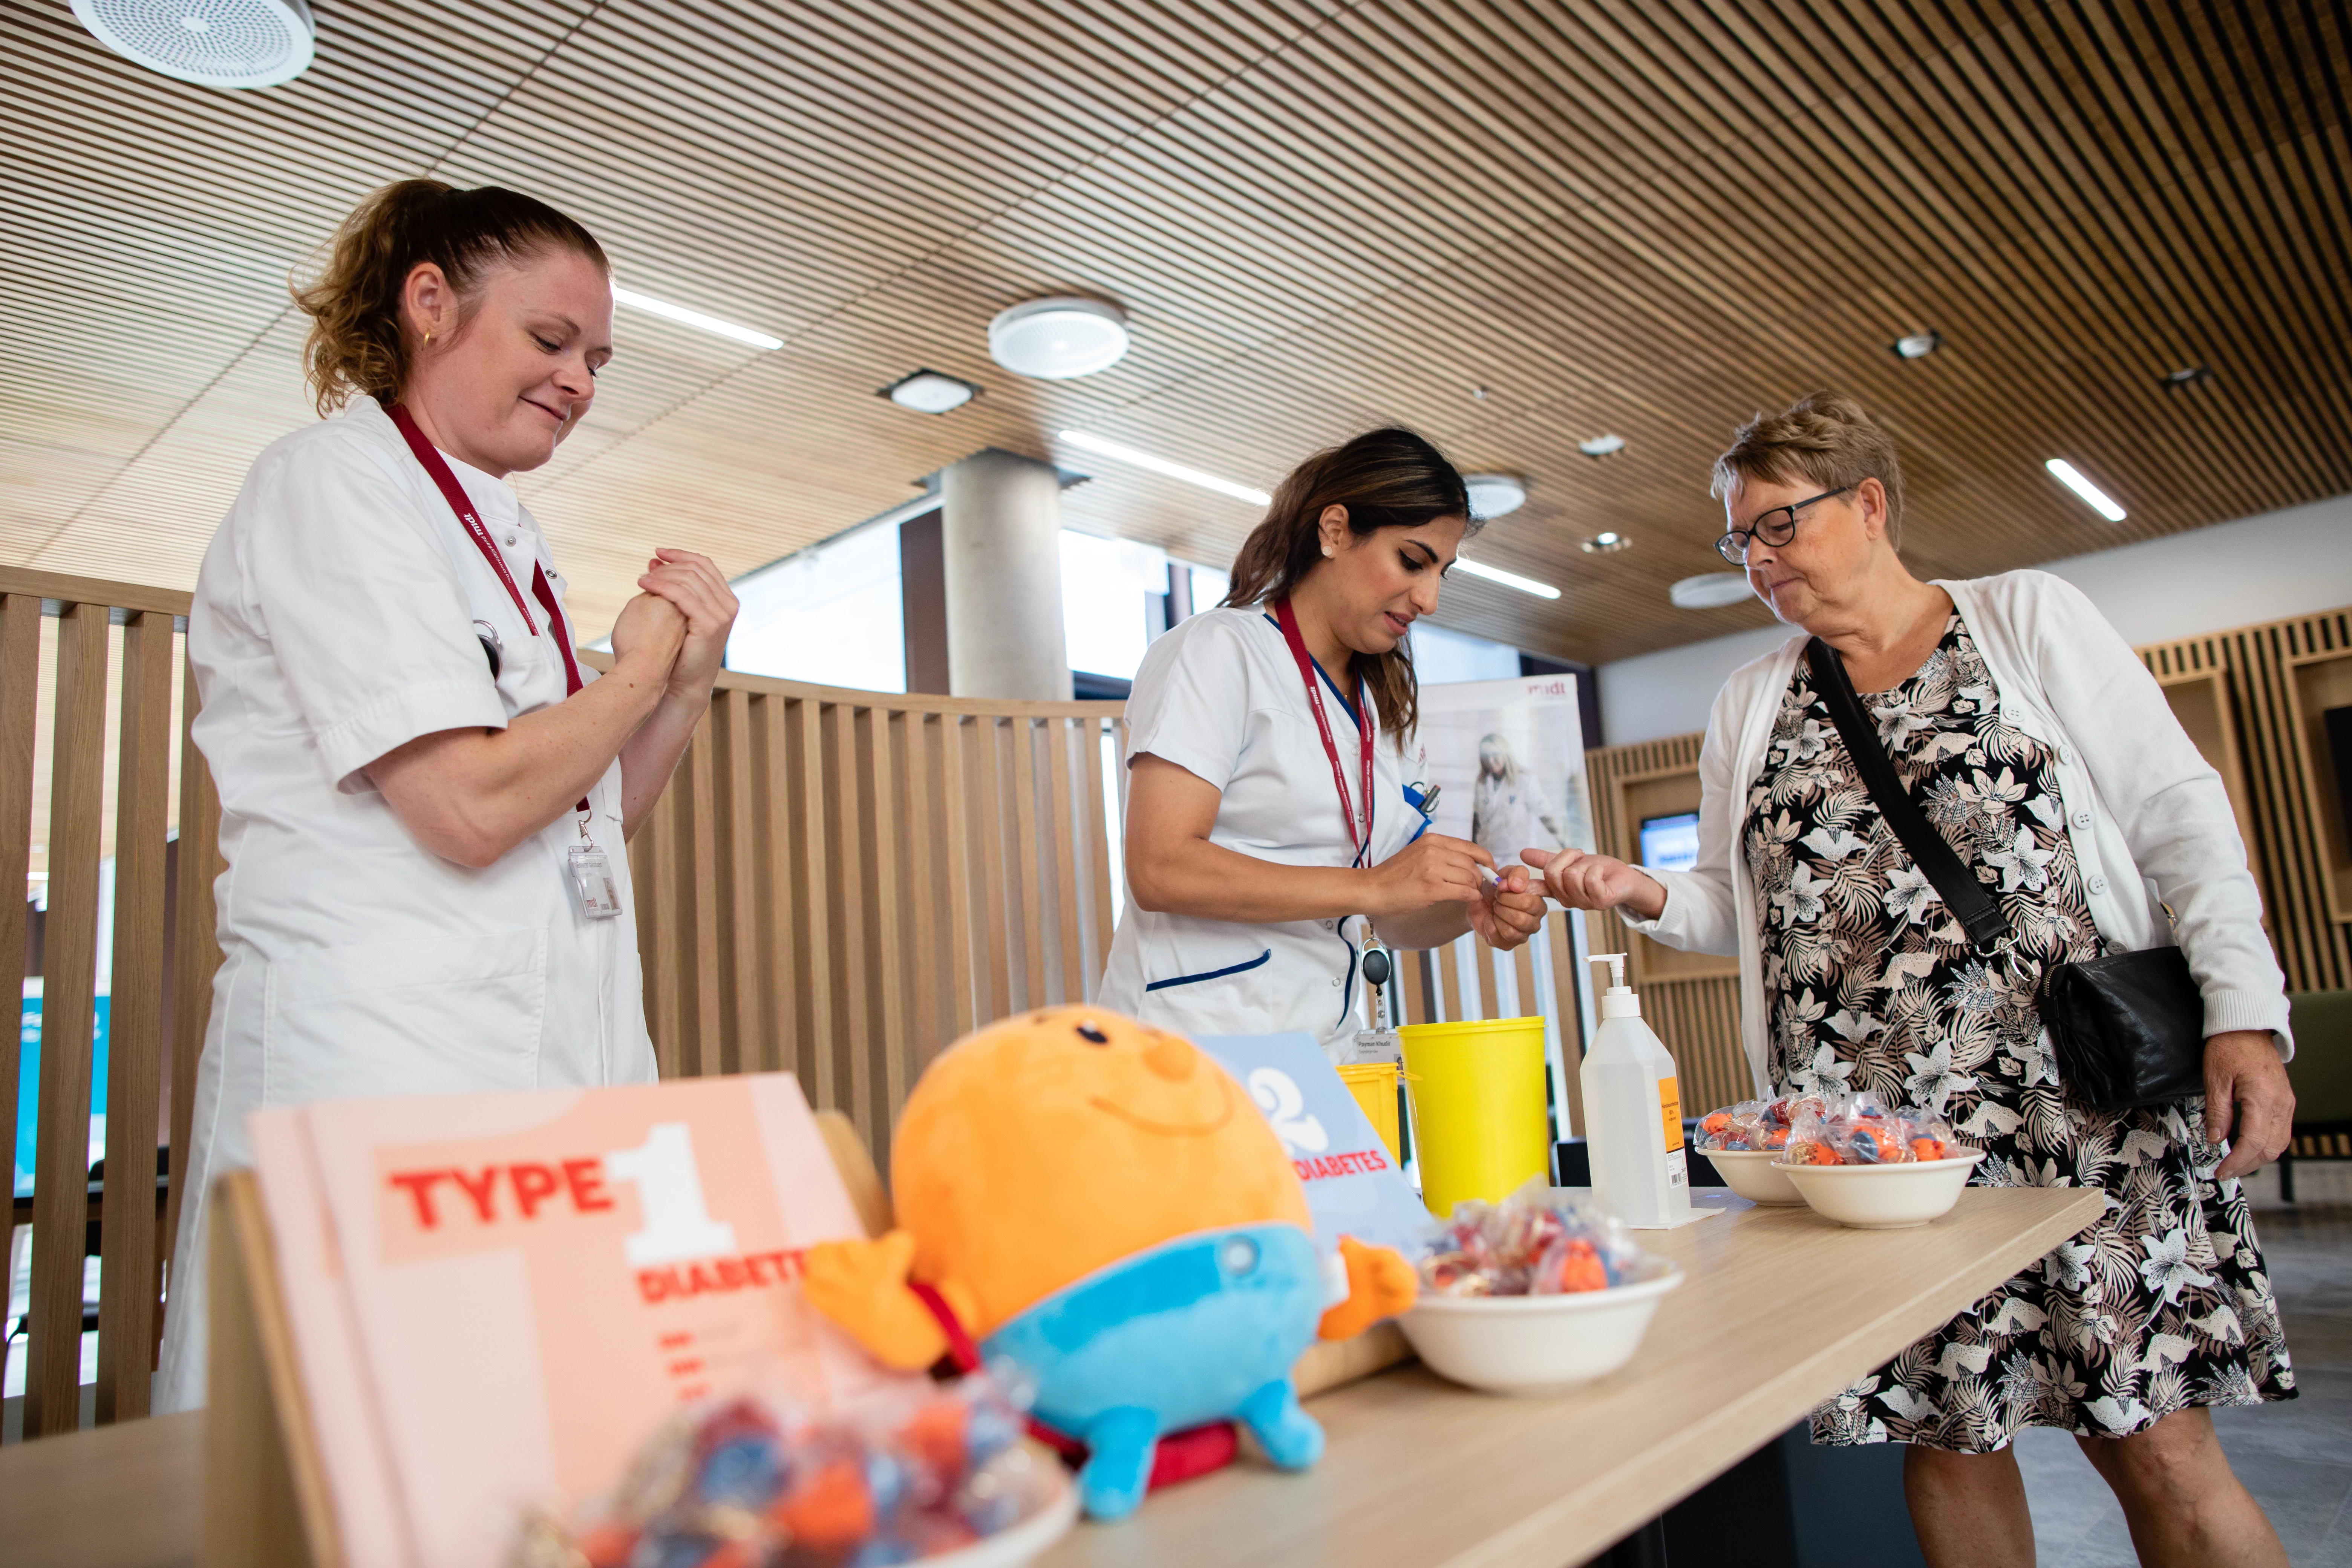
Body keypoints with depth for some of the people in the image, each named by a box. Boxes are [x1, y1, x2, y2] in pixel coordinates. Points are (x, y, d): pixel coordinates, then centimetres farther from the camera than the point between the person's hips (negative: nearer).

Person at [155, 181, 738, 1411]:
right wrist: (641, 667, -3)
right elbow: (472, 807, -18)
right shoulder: (332, 482, -5)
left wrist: (690, 680, 5)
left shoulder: (504, 540, 20)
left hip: (552, 1056, 8)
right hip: (378, 1060, -7)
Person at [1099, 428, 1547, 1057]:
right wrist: (1373, 887, -17)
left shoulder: (1373, 708, 19)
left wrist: (1469, 911, -2)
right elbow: (1160, 869, -16)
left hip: (1325, 1045, 6)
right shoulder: (1218, 650, -3)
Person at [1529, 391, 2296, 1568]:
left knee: (2156, 1444, -2)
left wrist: (2245, 1011, -9)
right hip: (1868, 1118, 3)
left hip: (2083, 1092, -2)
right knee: (1944, 1433, 7)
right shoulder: (1749, 706, 14)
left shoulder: (2027, 617, 6)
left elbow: (2179, 815, 1)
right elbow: (1736, 907, 15)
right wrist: (1646, 895, -5)